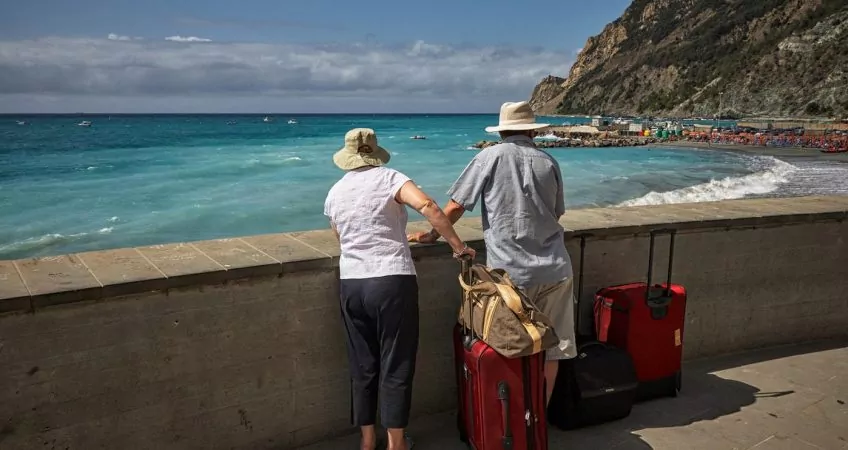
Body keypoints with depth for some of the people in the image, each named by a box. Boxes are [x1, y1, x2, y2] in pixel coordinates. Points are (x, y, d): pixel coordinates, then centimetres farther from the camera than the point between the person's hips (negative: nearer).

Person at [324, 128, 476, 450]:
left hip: (350, 284, 5)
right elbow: (427, 206, -19)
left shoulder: (334, 193, 12)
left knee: (362, 365, 15)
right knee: (396, 365, 6)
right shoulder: (389, 178, -3)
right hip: (392, 281, -4)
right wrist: (458, 246, -12)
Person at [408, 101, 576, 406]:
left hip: (510, 273, -3)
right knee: (550, 349, 11)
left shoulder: (490, 157, -1)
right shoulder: (549, 163, 8)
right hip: (554, 270, 3)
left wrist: (431, 235, 13)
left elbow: (455, 207, -1)